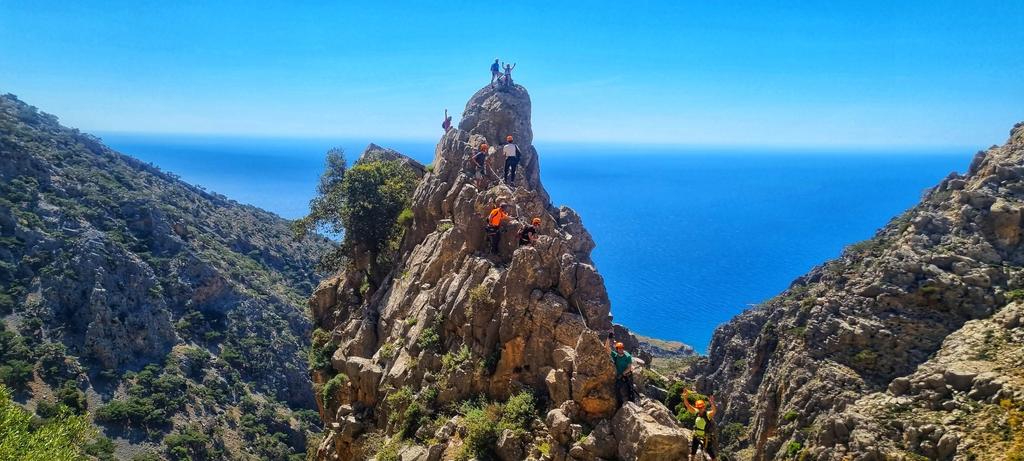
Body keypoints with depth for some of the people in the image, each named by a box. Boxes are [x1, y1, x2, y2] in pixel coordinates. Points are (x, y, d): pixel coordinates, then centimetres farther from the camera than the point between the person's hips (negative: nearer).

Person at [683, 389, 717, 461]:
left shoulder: (708, 414, -22)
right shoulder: (696, 412, -9)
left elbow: (714, 411, -43)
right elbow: (688, 405, -16)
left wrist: (712, 403, -62)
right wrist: (685, 397, -33)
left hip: (706, 438, -4)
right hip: (696, 436, 4)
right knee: (691, 453, 9)